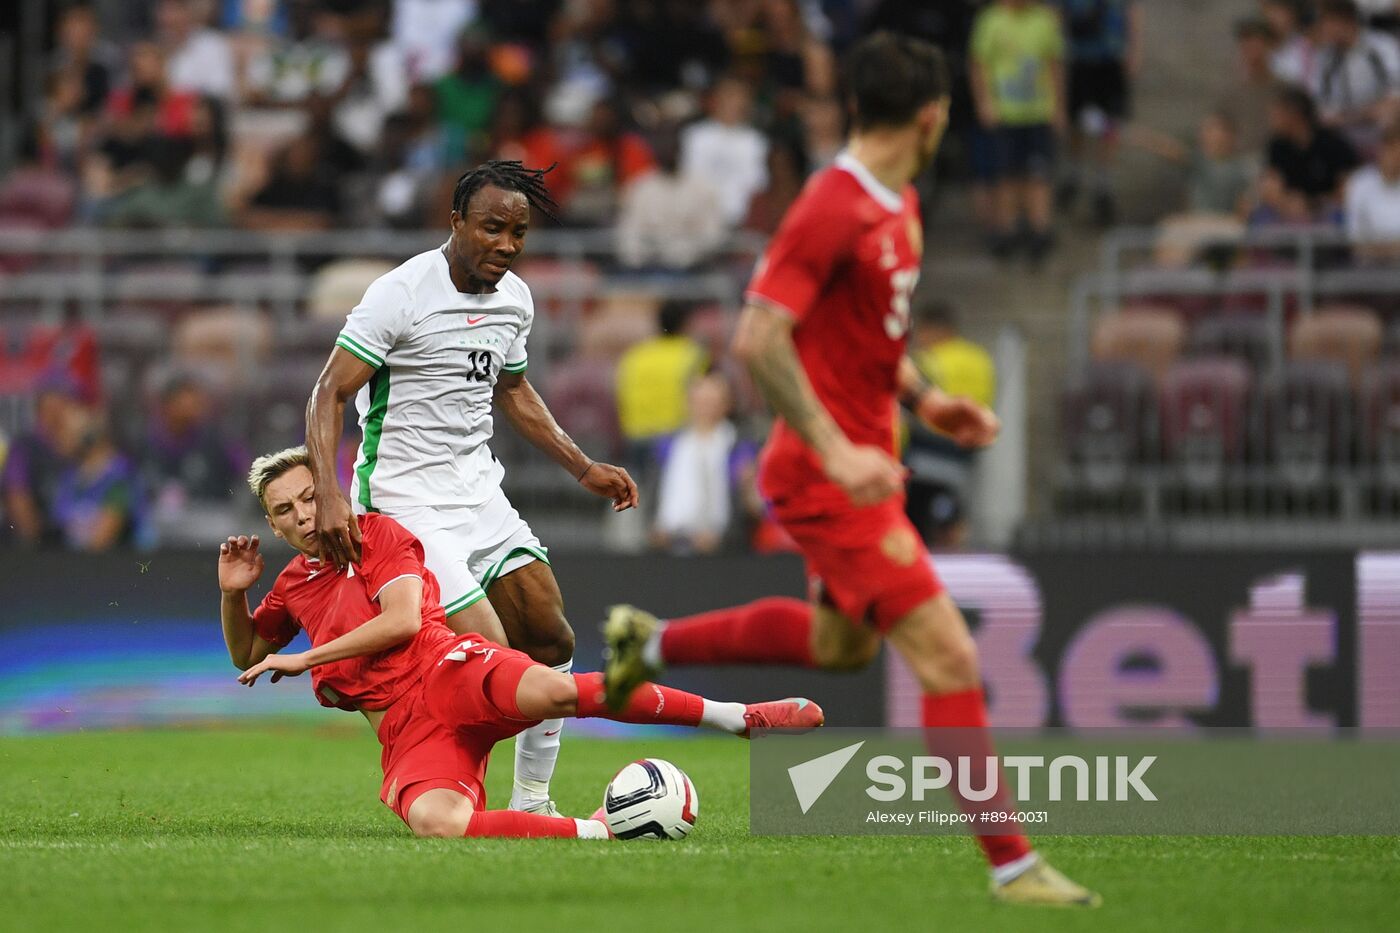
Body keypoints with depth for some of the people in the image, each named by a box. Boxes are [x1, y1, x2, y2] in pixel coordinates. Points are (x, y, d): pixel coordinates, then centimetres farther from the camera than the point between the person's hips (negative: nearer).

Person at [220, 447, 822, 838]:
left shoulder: (376, 534, 9)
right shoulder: (293, 585, 25)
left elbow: (403, 620, -4)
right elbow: (246, 658, 37)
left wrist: (305, 658, -1)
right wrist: (232, 594, 16)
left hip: (447, 669, -4)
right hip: (407, 734, 4)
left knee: (553, 691, -40)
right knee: (434, 822, -36)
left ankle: (740, 718, -31)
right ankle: (596, 831, -28)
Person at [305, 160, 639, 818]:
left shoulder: (515, 299, 6)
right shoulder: (401, 294, -17)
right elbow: (329, 394, -17)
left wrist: (583, 468, 21)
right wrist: (327, 496, -29)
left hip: (480, 492, 8)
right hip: (406, 506, -8)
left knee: (551, 642, 5)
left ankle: (531, 803, 19)